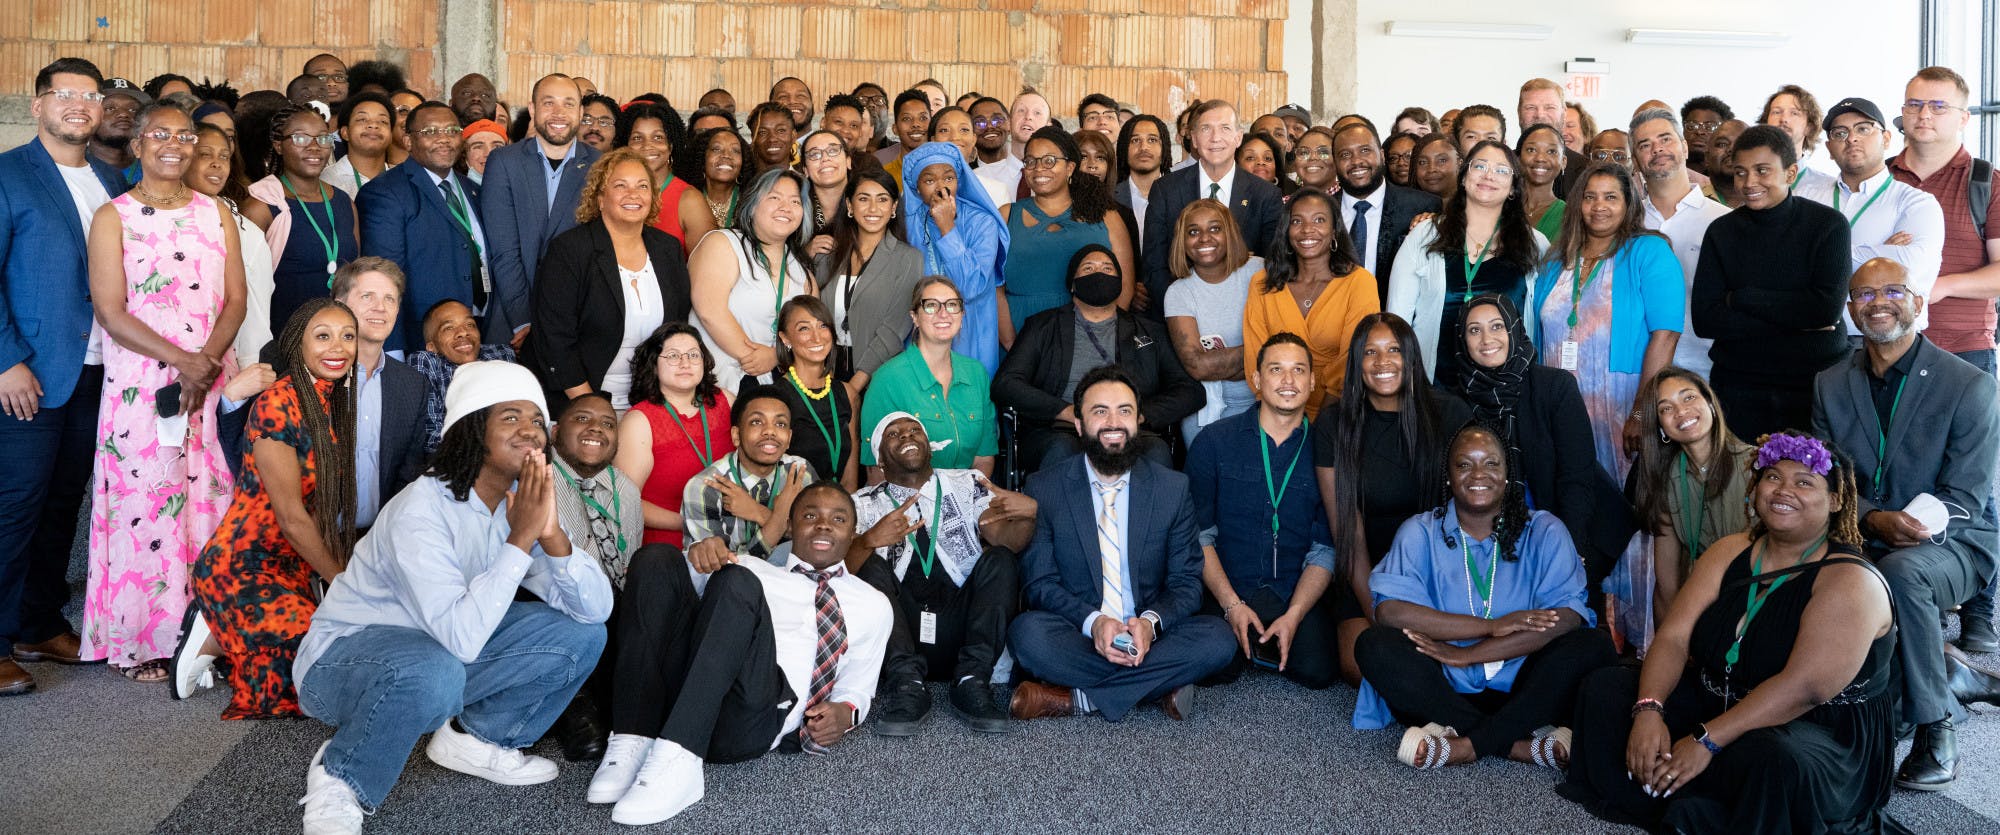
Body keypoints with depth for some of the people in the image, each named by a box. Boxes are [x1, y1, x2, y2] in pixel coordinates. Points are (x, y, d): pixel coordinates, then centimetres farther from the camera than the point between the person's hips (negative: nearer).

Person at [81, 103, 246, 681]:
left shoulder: (216, 213, 12)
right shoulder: (113, 217, 1)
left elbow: (235, 298, 6)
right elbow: (111, 312, -6)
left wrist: (208, 360, -10)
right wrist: (182, 360, -16)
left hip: (213, 381, 3)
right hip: (141, 386, -3)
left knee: (209, 502, 3)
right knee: (144, 504, -2)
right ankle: (140, 641, 8)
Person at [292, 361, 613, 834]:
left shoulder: (523, 501, -6)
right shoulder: (422, 510, -27)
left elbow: (596, 608, -15)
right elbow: (461, 639, -38)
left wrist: (552, 534, -31)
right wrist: (521, 538, -36)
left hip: (448, 649, 7)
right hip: (344, 655, -7)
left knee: (582, 633, -8)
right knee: (432, 672, -40)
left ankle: (475, 737, 9)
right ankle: (338, 781, -11)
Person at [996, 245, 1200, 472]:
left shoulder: (1149, 332, 24)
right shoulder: (1045, 327, 20)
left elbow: (1191, 390, 15)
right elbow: (1004, 383, 7)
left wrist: (1140, 414, -5)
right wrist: (1066, 411, -9)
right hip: (1060, 430, -1)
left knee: (1157, 451, -33)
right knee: (1061, 450, -37)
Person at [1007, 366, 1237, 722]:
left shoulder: (1174, 488, 4)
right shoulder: (1043, 489, 1)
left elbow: (1186, 582, 3)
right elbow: (1038, 583, -3)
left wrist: (1150, 623, -19)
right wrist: (1093, 621, -22)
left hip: (1149, 636, 3)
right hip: (1077, 635, -2)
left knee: (1218, 638, -26)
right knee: (1027, 632, -32)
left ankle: (1076, 697, -20)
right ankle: (1159, 686, -22)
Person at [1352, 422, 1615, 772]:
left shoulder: (1544, 531, 4)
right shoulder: (1420, 531, 4)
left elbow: (1567, 618, -12)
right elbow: (1389, 611, -13)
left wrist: (1466, 654, -18)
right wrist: (1493, 626, -17)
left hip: (1520, 691, 0)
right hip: (1446, 692, 0)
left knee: (1594, 644, -23)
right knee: (1373, 645, -25)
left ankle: (1463, 746, -28)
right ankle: (1522, 744, -27)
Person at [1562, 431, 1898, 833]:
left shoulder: (1851, 583, -14)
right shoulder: (1730, 552, 5)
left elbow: (1804, 687, -26)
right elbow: (1673, 637, -4)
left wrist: (1707, 741, -29)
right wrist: (1649, 711, -23)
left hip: (1822, 735, -7)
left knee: (1773, 762, -41)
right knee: (1605, 688, -6)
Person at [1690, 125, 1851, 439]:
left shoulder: (1828, 224, -2)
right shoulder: (1722, 231, 2)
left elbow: (1828, 308, -14)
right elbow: (1704, 320, -7)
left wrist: (1741, 298, -11)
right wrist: (1798, 321, -13)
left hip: (1816, 379, -1)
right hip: (1739, 386, 1)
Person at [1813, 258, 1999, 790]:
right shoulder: (1830, 386, 7)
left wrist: (1914, 527, -29)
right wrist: (1874, 520, -19)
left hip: (1949, 545, -3)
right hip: (1860, 542, 3)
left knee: (1901, 573, -37)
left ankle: (1936, 727, -20)